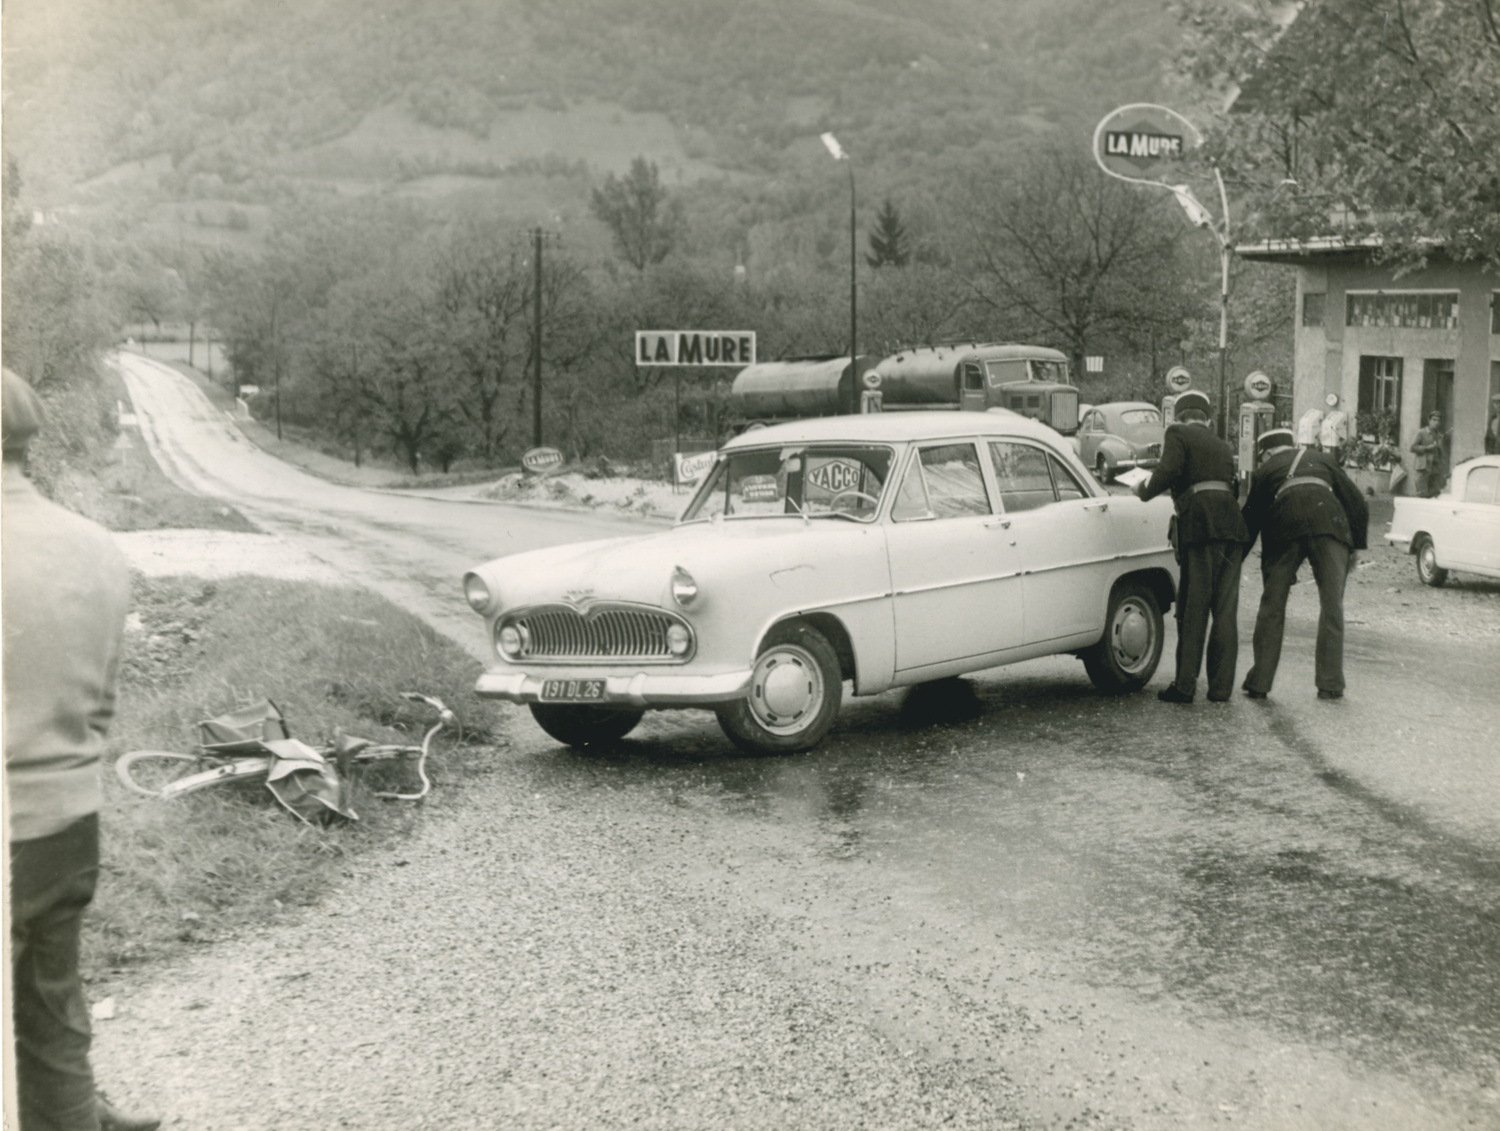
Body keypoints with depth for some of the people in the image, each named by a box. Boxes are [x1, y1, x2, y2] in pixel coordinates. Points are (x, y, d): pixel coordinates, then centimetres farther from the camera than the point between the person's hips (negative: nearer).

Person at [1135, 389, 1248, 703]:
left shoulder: (1177, 433, 6)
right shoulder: (1223, 447, 26)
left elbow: (1169, 470, -10)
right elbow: (1232, 483, 21)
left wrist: (1145, 490, 5)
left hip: (1201, 524, -6)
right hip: (1233, 525, 6)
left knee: (1193, 609, -2)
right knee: (1225, 610, 7)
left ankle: (1185, 686, -2)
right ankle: (1221, 686, 8)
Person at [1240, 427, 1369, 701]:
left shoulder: (1264, 471, 27)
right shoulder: (1322, 460, 30)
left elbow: (1250, 522, 27)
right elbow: (1358, 504, 21)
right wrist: (1357, 545, 25)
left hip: (1283, 527, 0)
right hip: (1329, 522, 0)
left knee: (1272, 605, 9)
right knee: (1331, 605, 6)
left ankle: (1259, 682, 9)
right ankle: (1330, 684, 3)